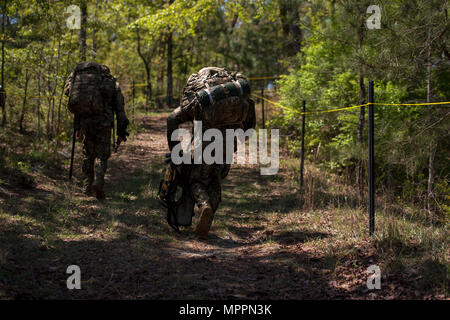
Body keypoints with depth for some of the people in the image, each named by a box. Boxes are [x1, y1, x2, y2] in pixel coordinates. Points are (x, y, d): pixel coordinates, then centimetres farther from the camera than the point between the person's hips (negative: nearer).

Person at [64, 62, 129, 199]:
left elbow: (78, 106, 19)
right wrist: (121, 132, 8)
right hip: (103, 122, -3)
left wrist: (77, 128, 21)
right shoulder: (113, 83, 11)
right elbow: (119, 108, 7)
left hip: (85, 121, 3)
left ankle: (88, 187, 14)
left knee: (88, 155, 14)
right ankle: (98, 182, -17)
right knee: (103, 155, 4)